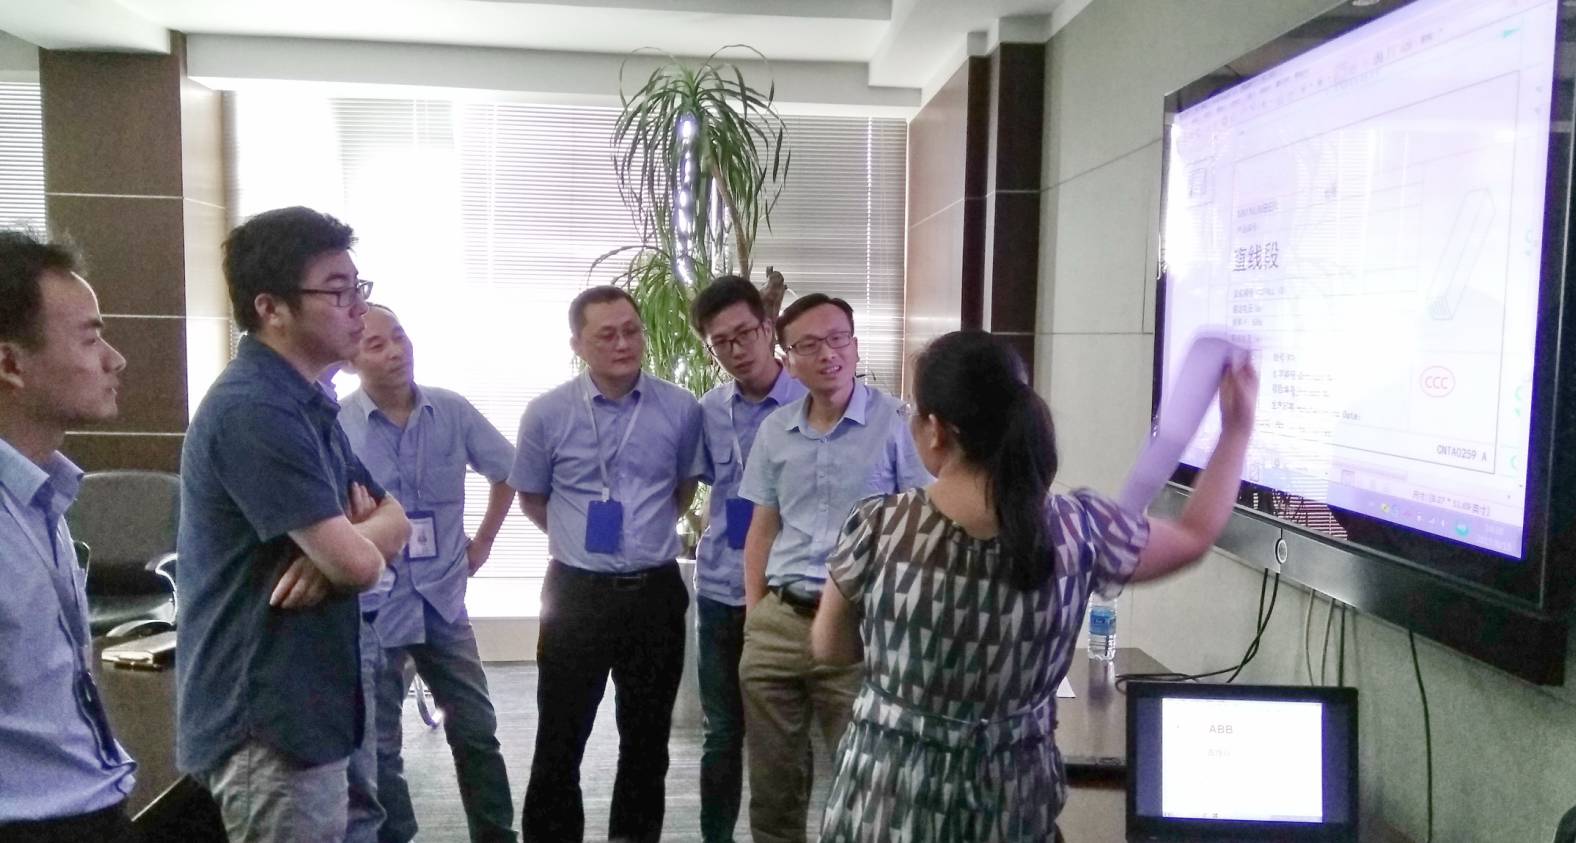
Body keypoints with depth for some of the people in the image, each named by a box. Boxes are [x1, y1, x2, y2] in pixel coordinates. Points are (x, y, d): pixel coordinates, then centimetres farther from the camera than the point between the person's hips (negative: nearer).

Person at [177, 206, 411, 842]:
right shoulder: (254, 411, -22)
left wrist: (342, 542, -12)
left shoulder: (306, 403, 11)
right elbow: (359, 563, -24)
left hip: (303, 708, 10)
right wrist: (358, 537, -1)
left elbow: (396, 521, 10)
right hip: (266, 722, -10)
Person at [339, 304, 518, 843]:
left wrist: (483, 542, 10)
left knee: (476, 732, 11)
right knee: (378, 747, 10)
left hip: (444, 602, 3)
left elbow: (507, 472, 13)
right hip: (372, 609, -3)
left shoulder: (452, 412, -1)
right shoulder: (334, 426, -11)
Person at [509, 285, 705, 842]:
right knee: (561, 737, 9)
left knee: (647, 736, 16)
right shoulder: (547, 414, -6)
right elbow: (531, 499, 9)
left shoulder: (681, 410, -5)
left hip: (655, 591, 1)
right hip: (576, 592, -1)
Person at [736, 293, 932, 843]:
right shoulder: (774, 431, 9)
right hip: (777, 622, 4)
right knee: (772, 778, 15)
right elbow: (762, 530, 13)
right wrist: (753, 618, 8)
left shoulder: (897, 423, -6)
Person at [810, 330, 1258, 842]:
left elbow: (829, 648, -2)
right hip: (1011, 797, 2)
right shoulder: (1078, 529, -14)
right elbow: (1196, 536, 6)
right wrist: (1238, 428, 16)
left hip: (890, 793, -1)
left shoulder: (879, 526, -18)